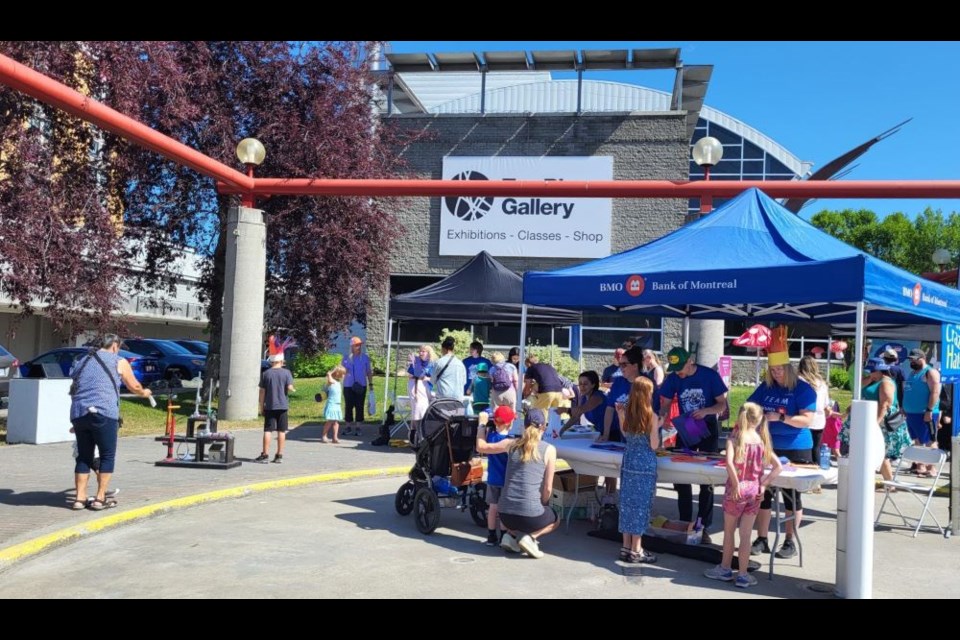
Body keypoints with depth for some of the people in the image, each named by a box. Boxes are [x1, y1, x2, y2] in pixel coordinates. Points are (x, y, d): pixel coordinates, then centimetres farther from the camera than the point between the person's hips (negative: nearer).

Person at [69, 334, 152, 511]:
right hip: (103, 414, -5)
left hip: (78, 414, 5)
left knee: (83, 457, 13)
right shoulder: (119, 362, 8)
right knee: (107, 456, 5)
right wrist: (144, 393, 37)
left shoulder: (83, 362, 23)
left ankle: (80, 498, 12)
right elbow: (134, 387, 15)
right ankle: (100, 499, 5)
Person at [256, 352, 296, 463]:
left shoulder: (266, 374, 1)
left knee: (267, 430, 2)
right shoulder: (286, 372, -2)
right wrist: (293, 390, 13)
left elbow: (262, 391, 1)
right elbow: (289, 388, -10)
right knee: (281, 431, 5)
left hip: (269, 406, 0)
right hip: (282, 406, 0)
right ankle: (279, 455, 7)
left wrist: (261, 406, 7)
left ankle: (265, 454, 1)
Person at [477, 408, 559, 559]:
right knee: (555, 520, 29)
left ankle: (511, 535, 9)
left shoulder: (511, 444, 5)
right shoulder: (549, 449, -3)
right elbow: (548, 488, -3)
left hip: (505, 515, 4)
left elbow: (481, 447, 20)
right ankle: (531, 537, 2)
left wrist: (482, 423, 33)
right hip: (530, 514, -4)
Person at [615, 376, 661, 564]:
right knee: (641, 505, 2)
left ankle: (626, 547, 20)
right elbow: (654, 446, -12)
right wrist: (657, 427, -3)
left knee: (627, 503, 12)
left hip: (628, 462, 5)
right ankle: (635, 551, 8)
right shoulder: (651, 416, -14)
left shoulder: (626, 413, 0)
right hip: (645, 465, -5)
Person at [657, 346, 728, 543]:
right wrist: (661, 417, -23)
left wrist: (706, 411, -29)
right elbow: (666, 404, -1)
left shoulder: (710, 375, -15)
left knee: (706, 479, 0)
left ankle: (704, 527, 7)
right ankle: (685, 523, 19)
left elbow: (722, 404, -10)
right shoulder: (673, 378, -7)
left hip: (707, 428, -3)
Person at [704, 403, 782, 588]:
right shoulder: (762, 440, 2)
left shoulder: (734, 438, -11)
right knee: (746, 535, 9)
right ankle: (743, 575, 14)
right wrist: (764, 484, 3)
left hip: (737, 489, -3)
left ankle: (725, 569, 27)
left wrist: (736, 484, -16)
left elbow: (729, 463, -26)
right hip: (755, 491, 4)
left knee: (729, 531, 14)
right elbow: (778, 467, 2)